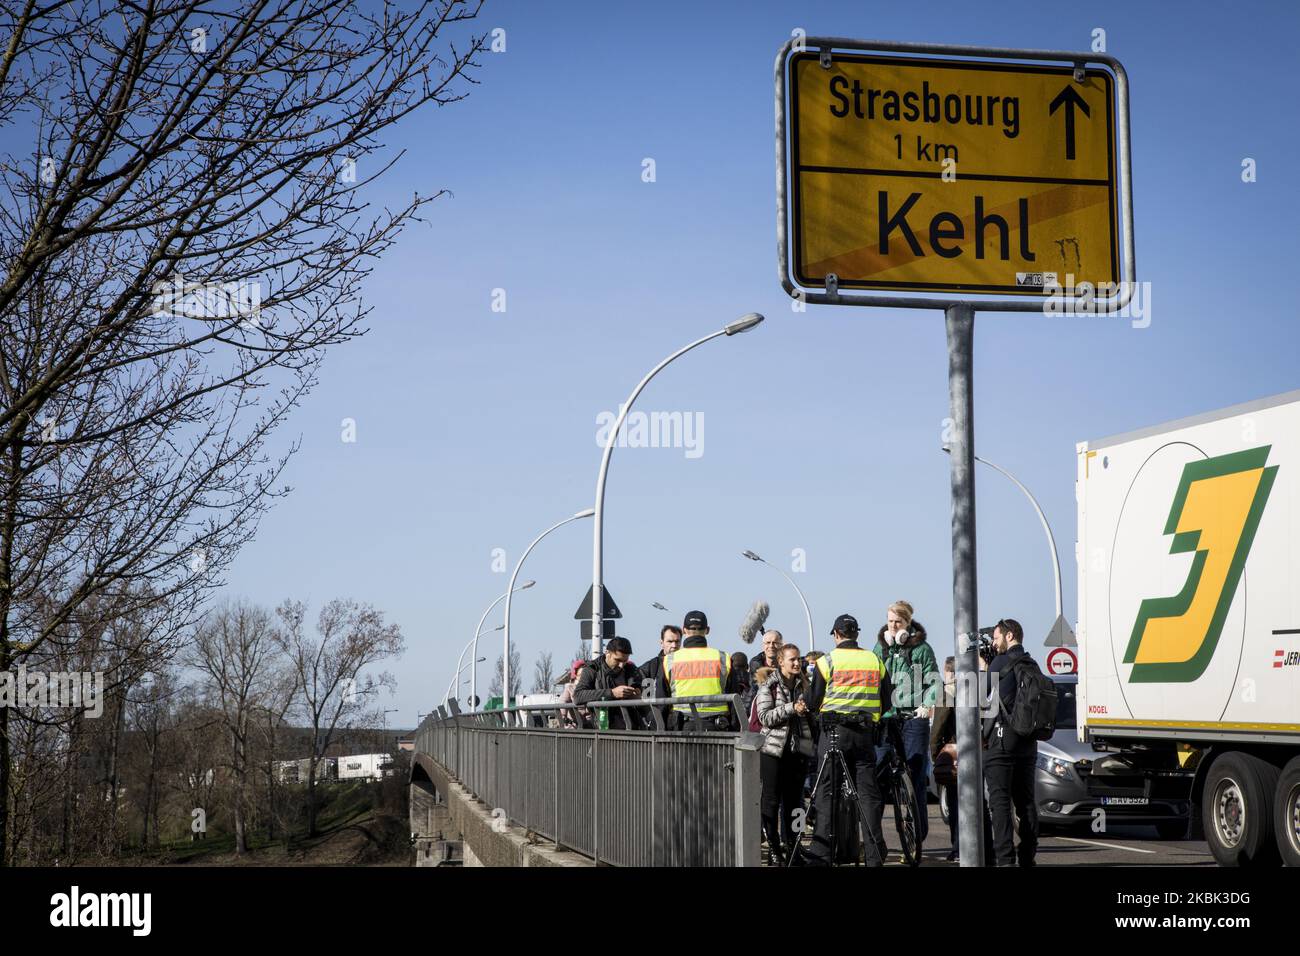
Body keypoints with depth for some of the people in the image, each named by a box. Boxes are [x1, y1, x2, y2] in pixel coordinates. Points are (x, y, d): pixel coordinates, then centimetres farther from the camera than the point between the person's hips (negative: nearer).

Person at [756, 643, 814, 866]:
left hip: (798, 748, 4)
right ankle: (774, 847, 3)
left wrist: (805, 711, 1)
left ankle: (791, 845, 14)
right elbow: (765, 717, -11)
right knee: (772, 799, -2)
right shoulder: (768, 685, -2)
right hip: (774, 748, -4)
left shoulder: (803, 685, 12)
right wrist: (792, 708, -18)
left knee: (793, 799, 6)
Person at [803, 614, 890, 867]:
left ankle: (820, 855, -4)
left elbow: (814, 703, -1)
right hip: (866, 732, 3)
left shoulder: (828, 661, -2)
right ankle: (874, 856, 2)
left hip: (834, 730, -3)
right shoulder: (875, 661, 8)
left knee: (826, 793, 0)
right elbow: (885, 701, 13)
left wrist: (814, 708, 21)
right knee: (868, 793, 5)